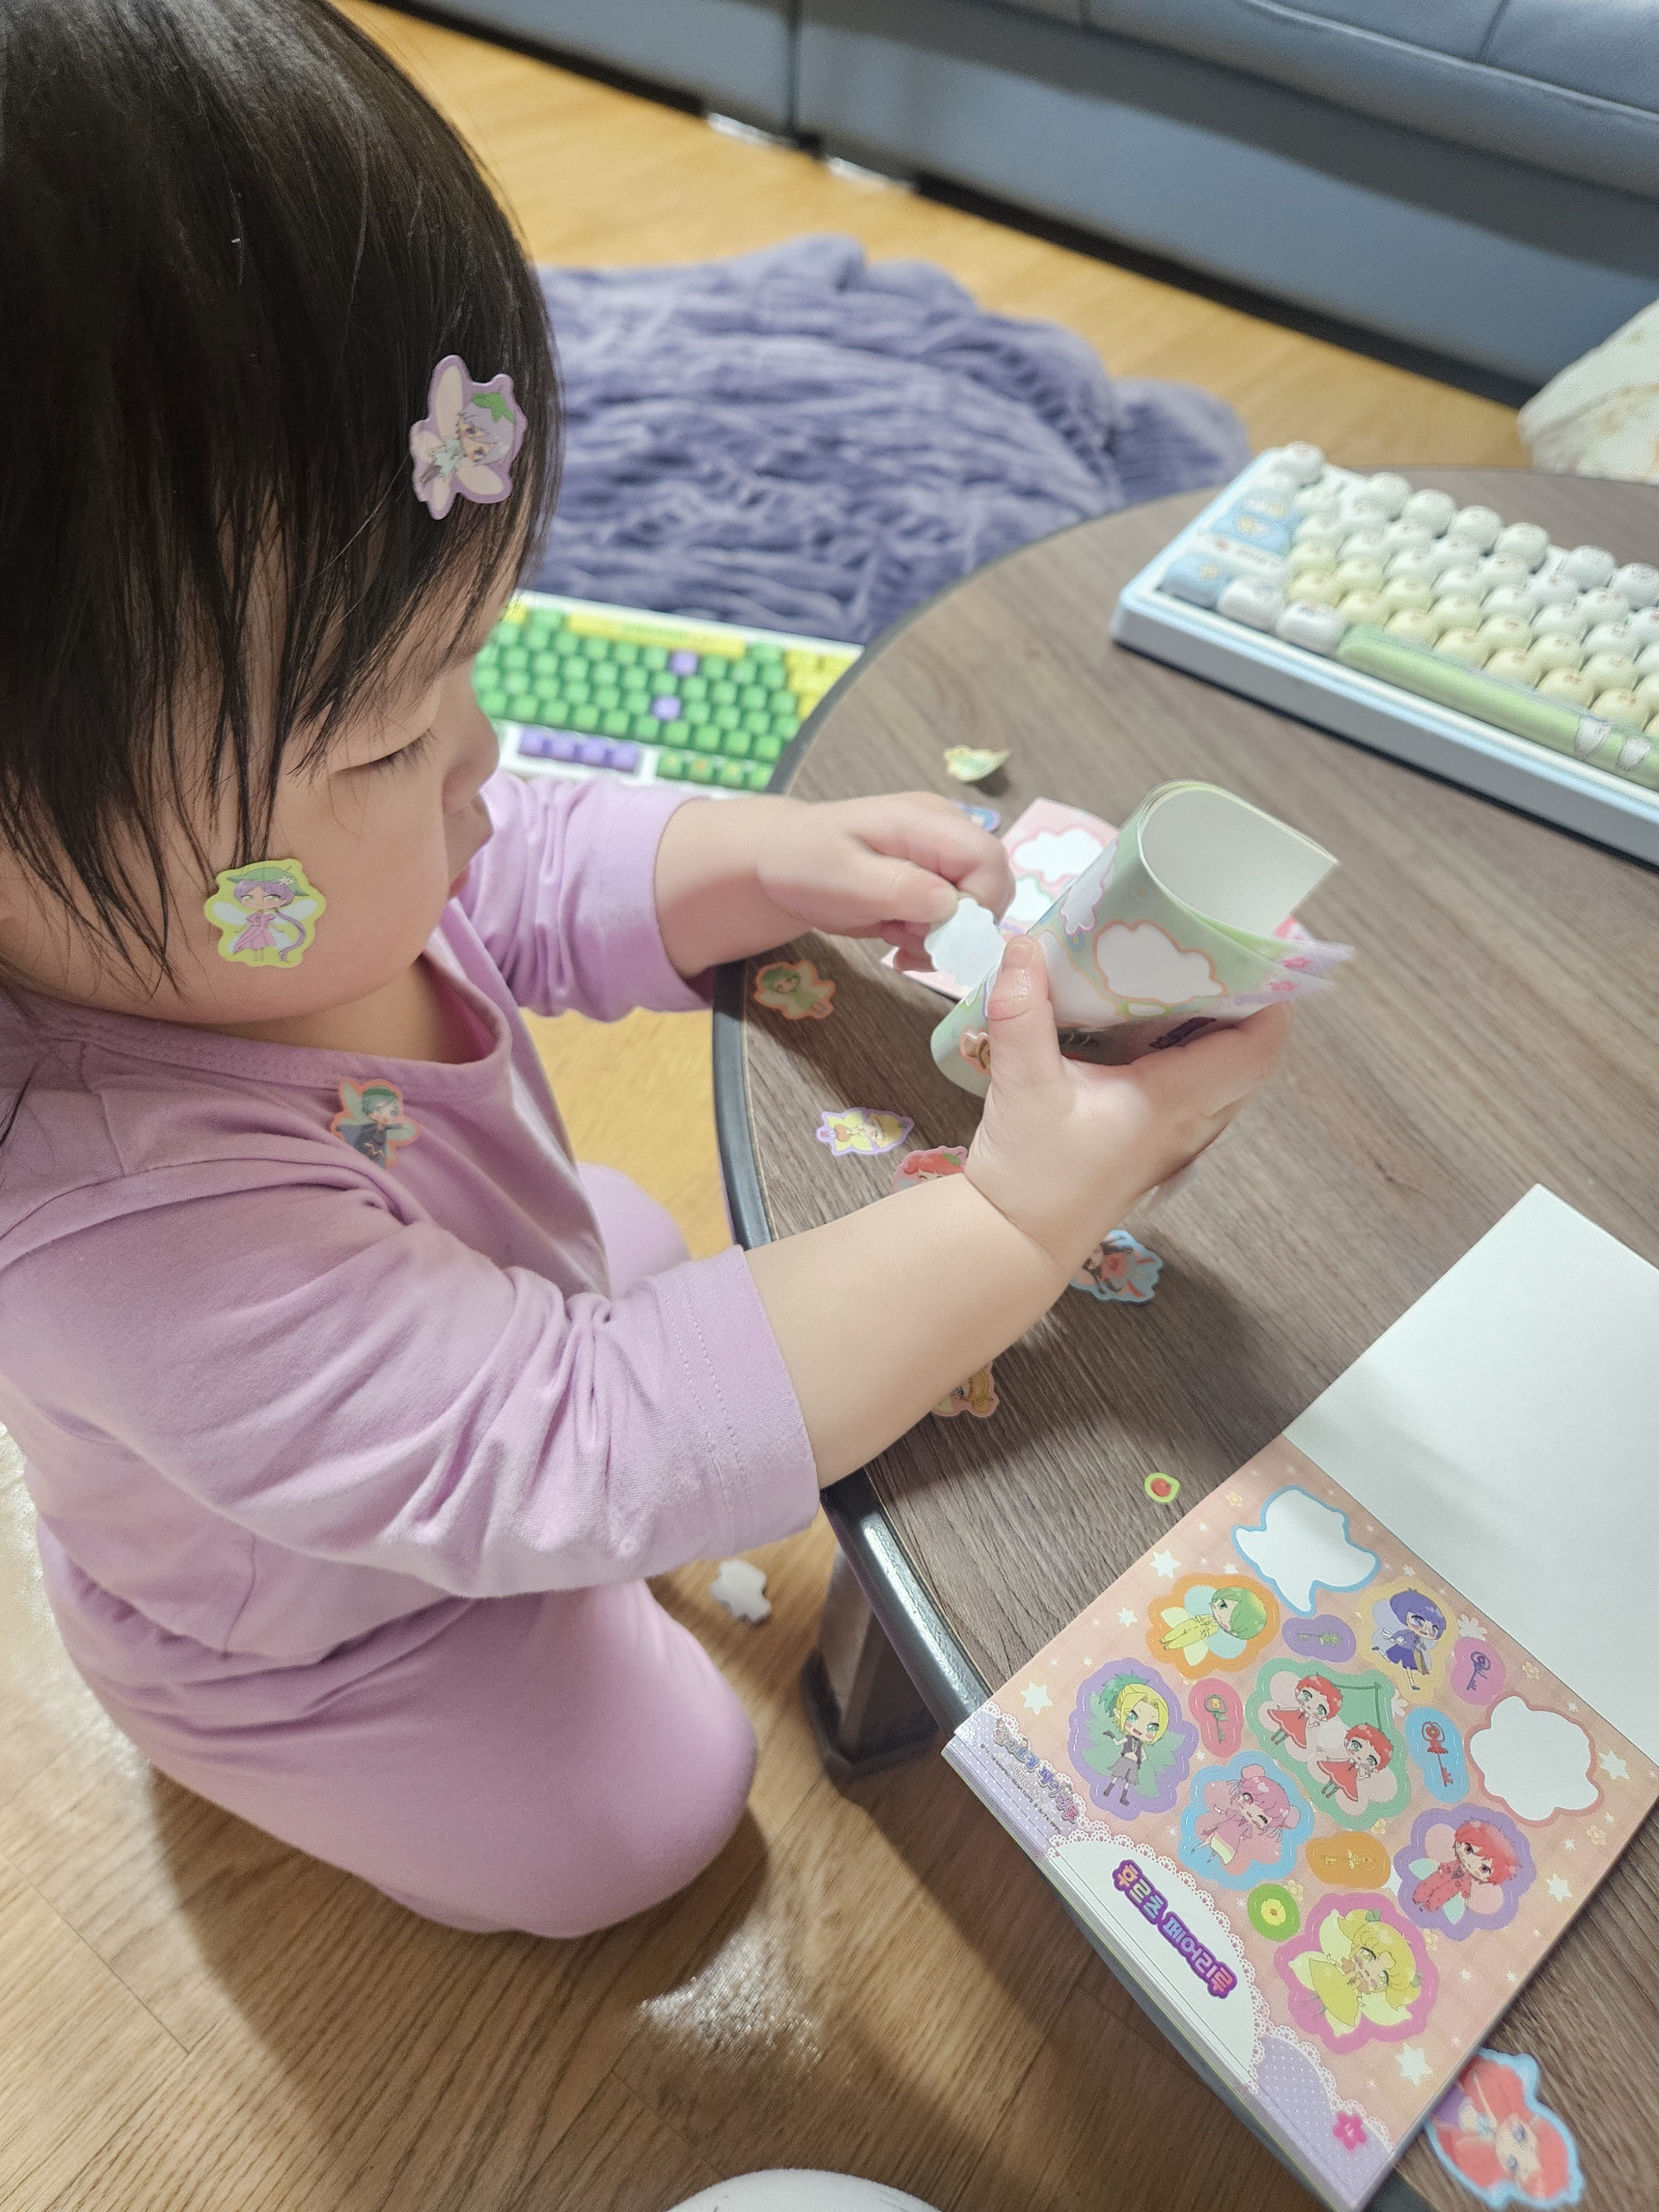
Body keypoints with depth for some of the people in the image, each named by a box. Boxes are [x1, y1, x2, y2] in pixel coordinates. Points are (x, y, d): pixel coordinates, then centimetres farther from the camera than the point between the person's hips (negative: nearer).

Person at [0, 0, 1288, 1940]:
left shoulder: (190, 867, -27)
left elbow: (524, 881, -10)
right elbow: (567, 1456, -45)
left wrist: (780, 861, -28)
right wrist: (1016, 1220, -45)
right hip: (326, 1640, -5)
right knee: (648, 1809, 17)